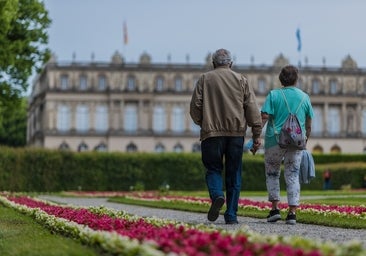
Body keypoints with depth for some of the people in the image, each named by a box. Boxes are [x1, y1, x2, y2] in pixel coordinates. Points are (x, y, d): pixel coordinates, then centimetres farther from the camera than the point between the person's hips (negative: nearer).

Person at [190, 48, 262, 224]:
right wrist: (256, 134, 4)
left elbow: (195, 106, 3)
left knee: (213, 169, 8)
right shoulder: (241, 80, 10)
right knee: (234, 173, 6)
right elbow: (252, 108, 4)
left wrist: (202, 123, 21)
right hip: (236, 132, 1)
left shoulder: (205, 79, 8)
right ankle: (231, 215, 6)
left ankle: (217, 195, -21)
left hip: (211, 132, -1)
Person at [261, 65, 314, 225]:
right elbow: (308, 125, 11)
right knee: (293, 176, 5)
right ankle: (292, 212, -2)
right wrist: (305, 142, 22)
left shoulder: (274, 95, -2)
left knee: (272, 174, 13)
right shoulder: (304, 97, 7)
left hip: (275, 141, -2)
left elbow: (264, 117, -11)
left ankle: (275, 208, 7)